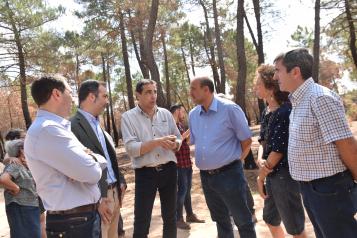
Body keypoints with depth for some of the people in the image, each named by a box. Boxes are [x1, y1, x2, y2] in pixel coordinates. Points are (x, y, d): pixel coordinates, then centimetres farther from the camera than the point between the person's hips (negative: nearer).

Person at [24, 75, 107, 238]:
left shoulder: (54, 127, 10)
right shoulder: (47, 130, -22)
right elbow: (92, 173, -25)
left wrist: (90, 159, -13)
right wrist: (93, 162, -3)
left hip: (84, 217, 9)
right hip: (74, 223, -9)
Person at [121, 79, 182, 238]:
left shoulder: (166, 114, 5)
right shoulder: (128, 117, -5)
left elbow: (178, 139, 9)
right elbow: (131, 148, -15)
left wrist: (174, 144, -14)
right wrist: (158, 141, -23)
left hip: (169, 170, 4)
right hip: (145, 173, -3)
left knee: (170, 216, 18)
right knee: (141, 222, 4)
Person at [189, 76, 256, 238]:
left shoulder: (229, 109, -13)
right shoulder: (193, 114, 6)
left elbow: (246, 140, -7)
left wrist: (234, 160, 1)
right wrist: (204, 160, 13)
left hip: (229, 174, -6)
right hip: (205, 176, 6)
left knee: (243, 221, 7)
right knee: (220, 219, 22)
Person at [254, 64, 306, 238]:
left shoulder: (286, 111, -19)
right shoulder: (266, 112, 8)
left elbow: (279, 148, -20)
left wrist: (261, 177, -9)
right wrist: (260, 160, -14)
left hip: (285, 174, -9)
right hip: (272, 173, 9)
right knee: (270, 219, 23)